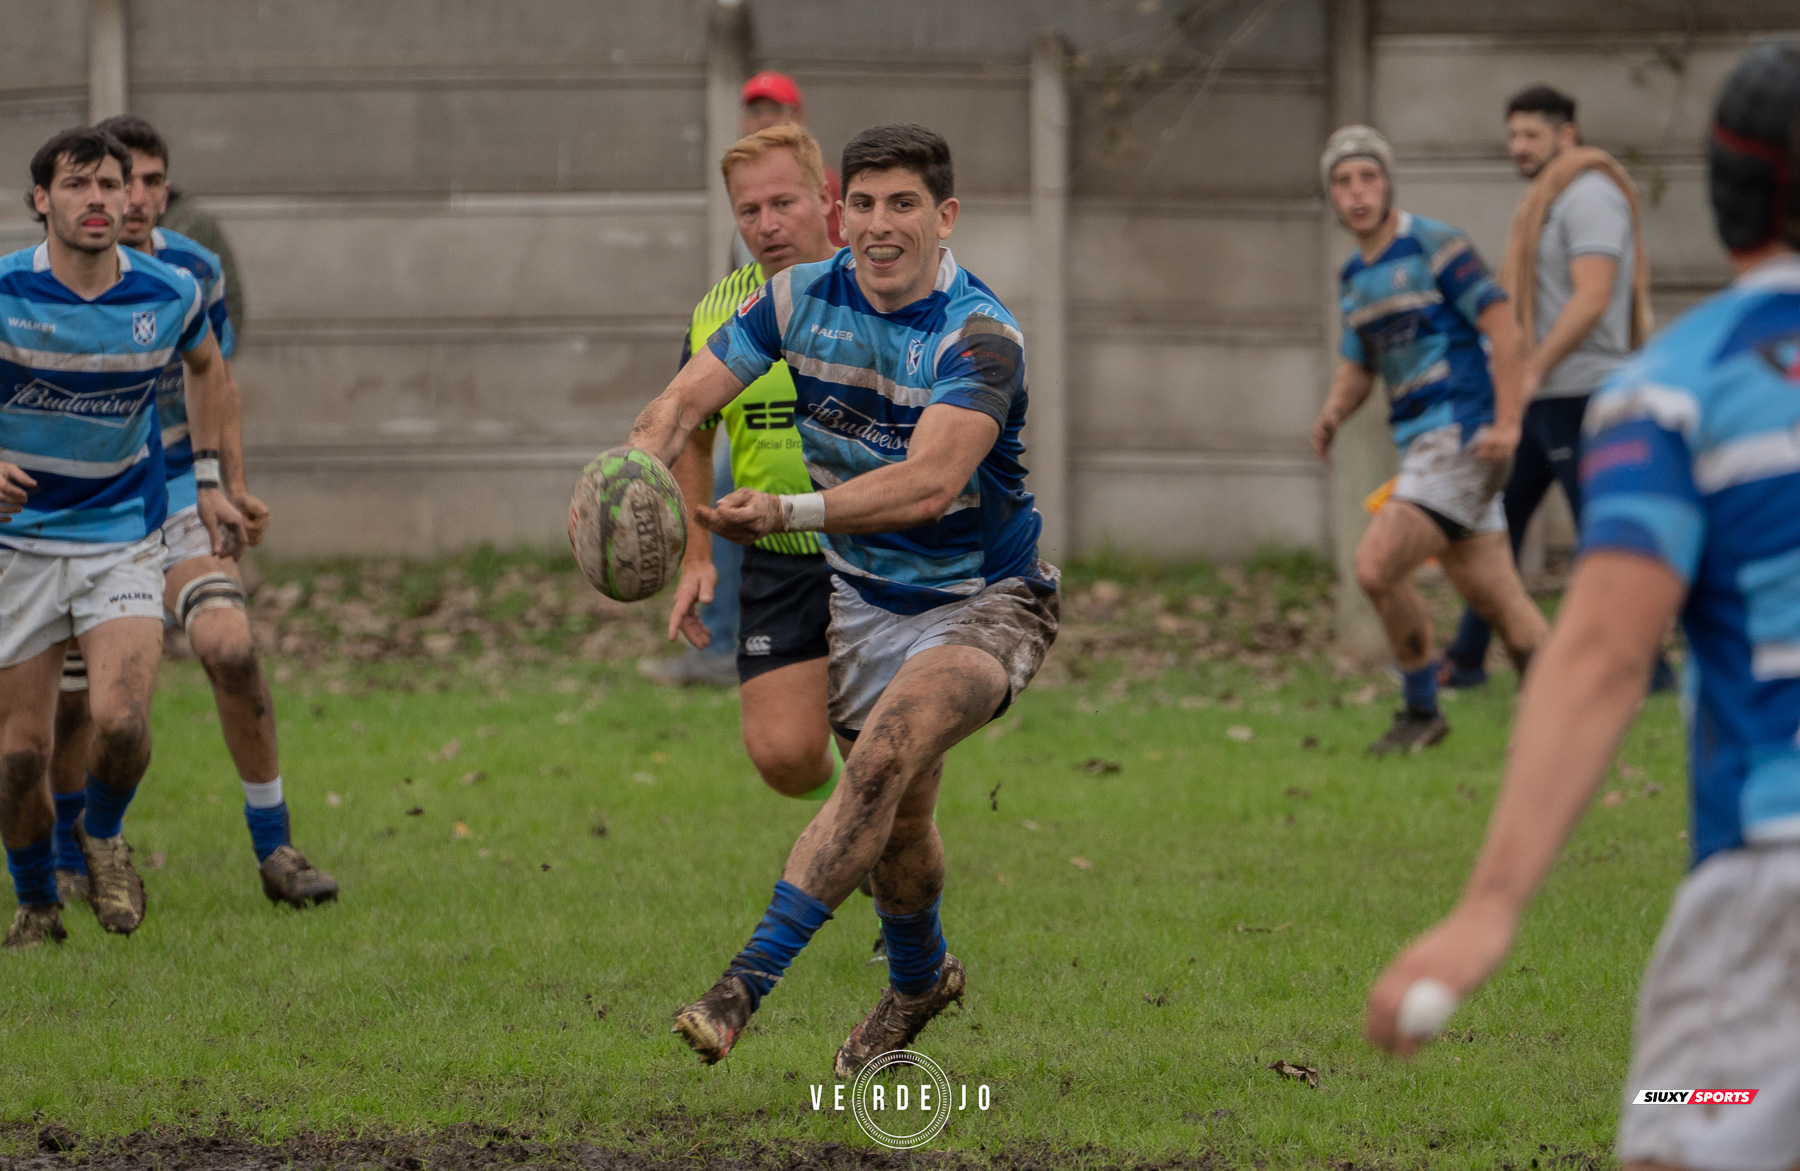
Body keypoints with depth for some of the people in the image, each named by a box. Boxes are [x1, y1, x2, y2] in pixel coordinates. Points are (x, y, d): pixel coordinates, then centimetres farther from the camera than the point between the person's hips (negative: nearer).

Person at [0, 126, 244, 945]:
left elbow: (205, 363, 18)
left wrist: (208, 479, 14)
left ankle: (103, 836, 13)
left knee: (120, 720, -20)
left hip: (124, 535, 1)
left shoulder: (171, 294, -6)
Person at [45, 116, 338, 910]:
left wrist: (234, 486, 12)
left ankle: (273, 847, -7)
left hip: (174, 489, 1)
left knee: (228, 646, -19)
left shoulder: (194, 272, -3)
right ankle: (67, 854, 29)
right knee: (67, 695, 2)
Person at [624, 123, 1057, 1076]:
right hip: (863, 595, 6)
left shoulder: (980, 335, -25)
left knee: (882, 756, -28)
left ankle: (746, 983, -30)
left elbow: (930, 483, -39)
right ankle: (919, 980, 42)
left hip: (983, 602, -6)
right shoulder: (800, 298, -7)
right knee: (898, 813, 12)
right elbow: (685, 399, -8)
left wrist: (789, 513, -52)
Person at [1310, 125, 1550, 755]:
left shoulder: (1434, 246, -10)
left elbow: (1505, 331, -13)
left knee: (1376, 566, -15)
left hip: (1461, 435, -8)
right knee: (1495, 598, 7)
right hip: (1419, 443, 8)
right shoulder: (1353, 276, 15)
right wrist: (1333, 413, 2)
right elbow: (1357, 366, 24)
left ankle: (1421, 711, 1)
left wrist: (1507, 423, -20)